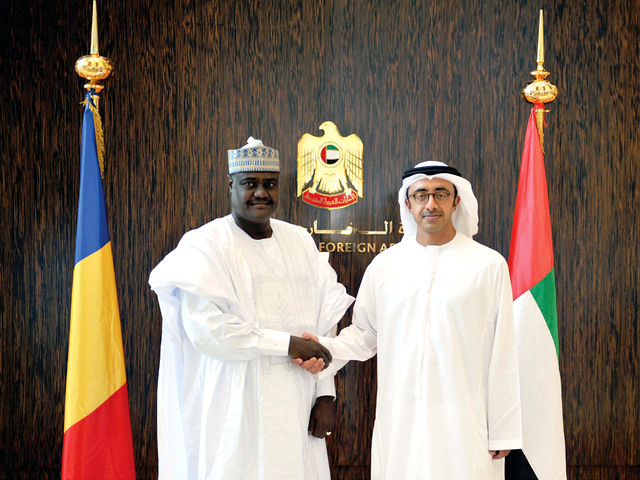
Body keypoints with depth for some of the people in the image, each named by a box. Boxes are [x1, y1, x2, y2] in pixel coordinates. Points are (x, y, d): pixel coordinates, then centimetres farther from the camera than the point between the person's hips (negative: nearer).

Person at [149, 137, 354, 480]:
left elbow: (323, 321, 7)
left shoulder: (301, 242, 11)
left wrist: (326, 393, -2)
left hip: (297, 408, 4)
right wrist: (287, 343, -12)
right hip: (235, 410, -4)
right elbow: (205, 327, -16)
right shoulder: (205, 244, -4)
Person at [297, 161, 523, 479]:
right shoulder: (384, 265, 8)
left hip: (463, 425, -2)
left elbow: (501, 354, 0)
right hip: (399, 420, 2)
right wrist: (326, 349, -4)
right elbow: (364, 333, 16)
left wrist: (503, 430, -1)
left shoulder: (488, 265, 1)